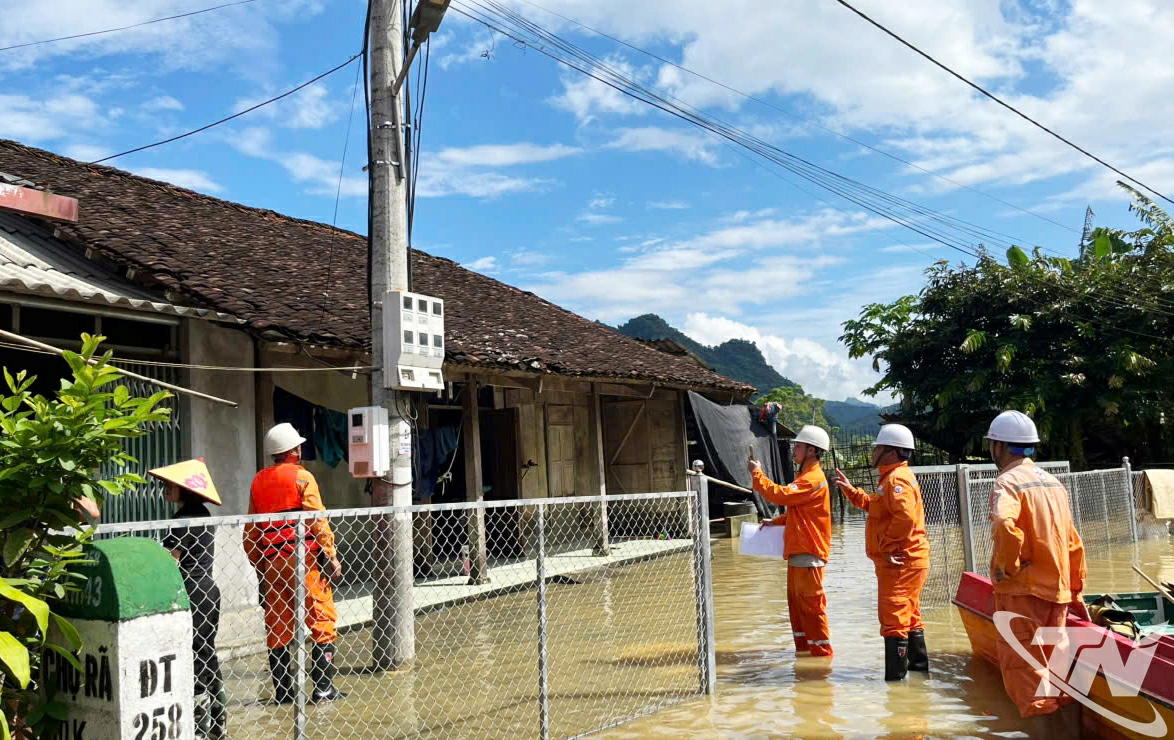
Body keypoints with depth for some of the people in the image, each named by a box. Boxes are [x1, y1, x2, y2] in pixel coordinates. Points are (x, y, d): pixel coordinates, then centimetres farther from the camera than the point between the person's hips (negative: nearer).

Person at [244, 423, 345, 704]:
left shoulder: (258, 481, 14)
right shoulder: (302, 477, -3)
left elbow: (251, 530, 15)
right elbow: (318, 520, -11)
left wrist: (258, 565, 20)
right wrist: (331, 556, -8)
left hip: (270, 561, 6)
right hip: (303, 558, -6)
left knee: (276, 625, 10)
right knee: (321, 620, 0)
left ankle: (282, 691, 13)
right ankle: (323, 687, -2)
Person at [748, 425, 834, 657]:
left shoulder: (813, 479, -16)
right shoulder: (807, 476, 19)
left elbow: (781, 495, -25)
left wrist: (757, 475, -17)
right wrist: (776, 522, 13)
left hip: (808, 552, -10)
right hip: (798, 550, 10)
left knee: (811, 603, -5)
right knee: (796, 600, 15)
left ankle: (821, 649, 3)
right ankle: (803, 647, 23)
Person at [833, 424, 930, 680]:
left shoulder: (897, 479, -18)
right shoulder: (894, 477, 17)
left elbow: (905, 517, -30)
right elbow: (874, 505, 26)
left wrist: (886, 548, -23)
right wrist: (850, 490, 19)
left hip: (899, 562, -11)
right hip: (907, 561, 11)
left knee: (893, 617, -8)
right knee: (909, 615, 21)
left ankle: (895, 674, -5)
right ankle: (918, 662, 33)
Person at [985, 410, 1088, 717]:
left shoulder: (1008, 481, -12)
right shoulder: (1053, 482, 14)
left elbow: (1005, 525, -33)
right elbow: (1073, 542, 17)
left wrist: (1005, 568, -18)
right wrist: (1075, 590, 23)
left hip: (1022, 590, -8)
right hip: (1057, 589, 8)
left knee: (1021, 664, -2)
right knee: (1052, 661, 16)